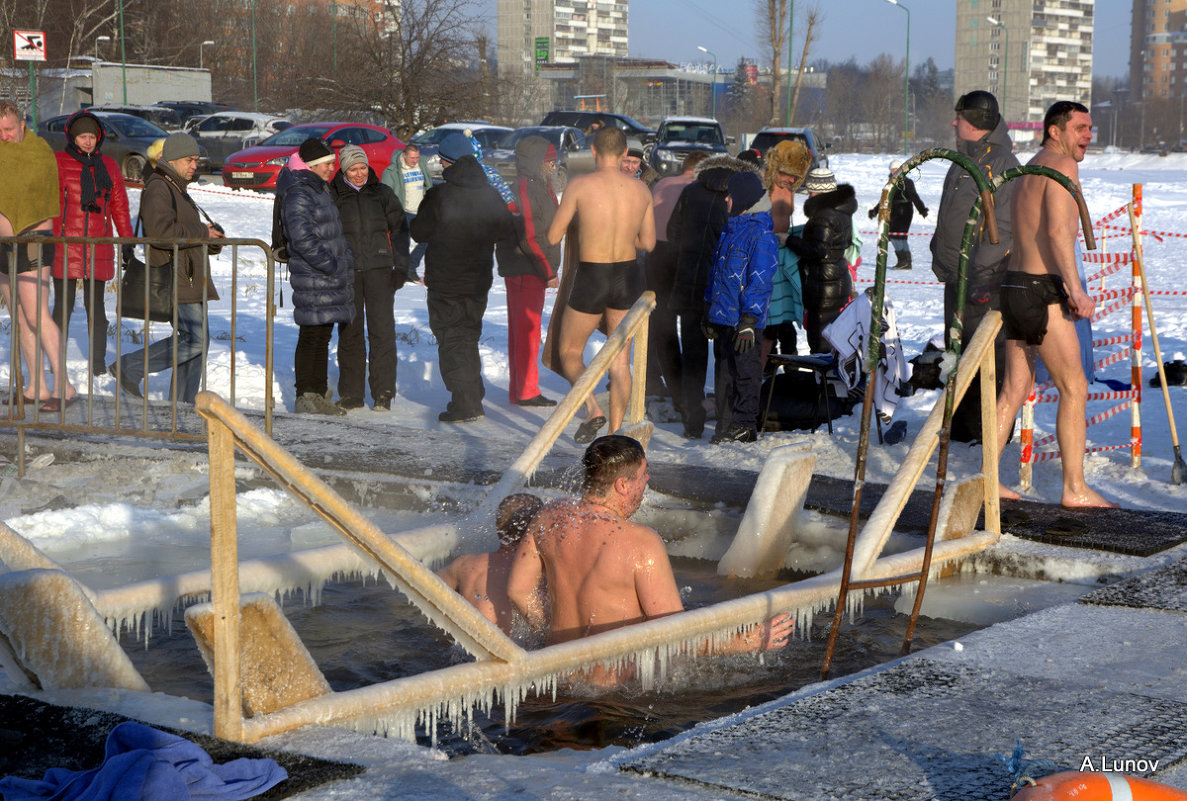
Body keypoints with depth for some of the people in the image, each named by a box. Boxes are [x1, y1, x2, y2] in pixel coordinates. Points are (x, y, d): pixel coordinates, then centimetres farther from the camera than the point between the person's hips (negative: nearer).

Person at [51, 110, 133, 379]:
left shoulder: (108, 166, 11)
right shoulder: (56, 163, 2)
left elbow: (120, 206, 15)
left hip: (99, 248, 2)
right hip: (65, 248, -2)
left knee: (96, 305, 5)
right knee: (63, 305, 1)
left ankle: (99, 363, 9)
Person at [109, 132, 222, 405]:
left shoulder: (176, 189, 22)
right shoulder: (158, 189, -12)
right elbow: (160, 232, -26)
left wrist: (209, 234, 11)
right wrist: (202, 232, -17)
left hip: (189, 278, 11)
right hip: (175, 279, -11)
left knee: (197, 340, 9)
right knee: (196, 340, -16)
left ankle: (183, 403, 12)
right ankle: (130, 367, -9)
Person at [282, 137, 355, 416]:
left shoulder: (319, 190, 19)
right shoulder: (299, 194, -14)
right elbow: (302, 237, -22)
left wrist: (342, 262, 16)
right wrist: (329, 265, -19)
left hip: (330, 279, 10)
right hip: (313, 280, -10)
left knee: (323, 336, 13)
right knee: (312, 336, -6)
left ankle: (319, 395, 19)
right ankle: (306, 397, -2)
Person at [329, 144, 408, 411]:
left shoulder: (382, 194, 9)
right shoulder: (333, 195, 7)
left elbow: (399, 229, 12)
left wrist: (401, 266, 5)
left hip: (379, 269, 0)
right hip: (346, 270, 0)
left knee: (382, 328, -9)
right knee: (350, 331, 3)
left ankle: (383, 393, -6)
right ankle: (351, 394, 11)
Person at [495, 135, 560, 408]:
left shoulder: (537, 187, 17)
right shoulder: (525, 188, -16)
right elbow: (529, 235, -22)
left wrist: (548, 269, 17)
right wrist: (548, 271, -19)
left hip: (525, 270, 10)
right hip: (526, 270, -10)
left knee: (520, 332, 14)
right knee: (527, 332, -6)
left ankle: (519, 390, 20)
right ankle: (526, 392, -2)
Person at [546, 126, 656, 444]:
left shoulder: (579, 186, -12)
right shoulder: (641, 189, 0)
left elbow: (553, 237, -7)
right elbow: (648, 242, 8)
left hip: (590, 278, -4)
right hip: (627, 279, 4)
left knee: (570, 353, 13)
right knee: (620, 361, 12)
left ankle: (592, 408, -10)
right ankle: (615, 433, 10)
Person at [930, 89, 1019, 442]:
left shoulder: (1003, 165, -12)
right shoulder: (963, 162, 17)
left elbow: (1004, 227, -19)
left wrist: (984, 273, -23)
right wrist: (940, 259, 23)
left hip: (986, 281, -9)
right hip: (957, 276, 9)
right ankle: (961, 425, 21)